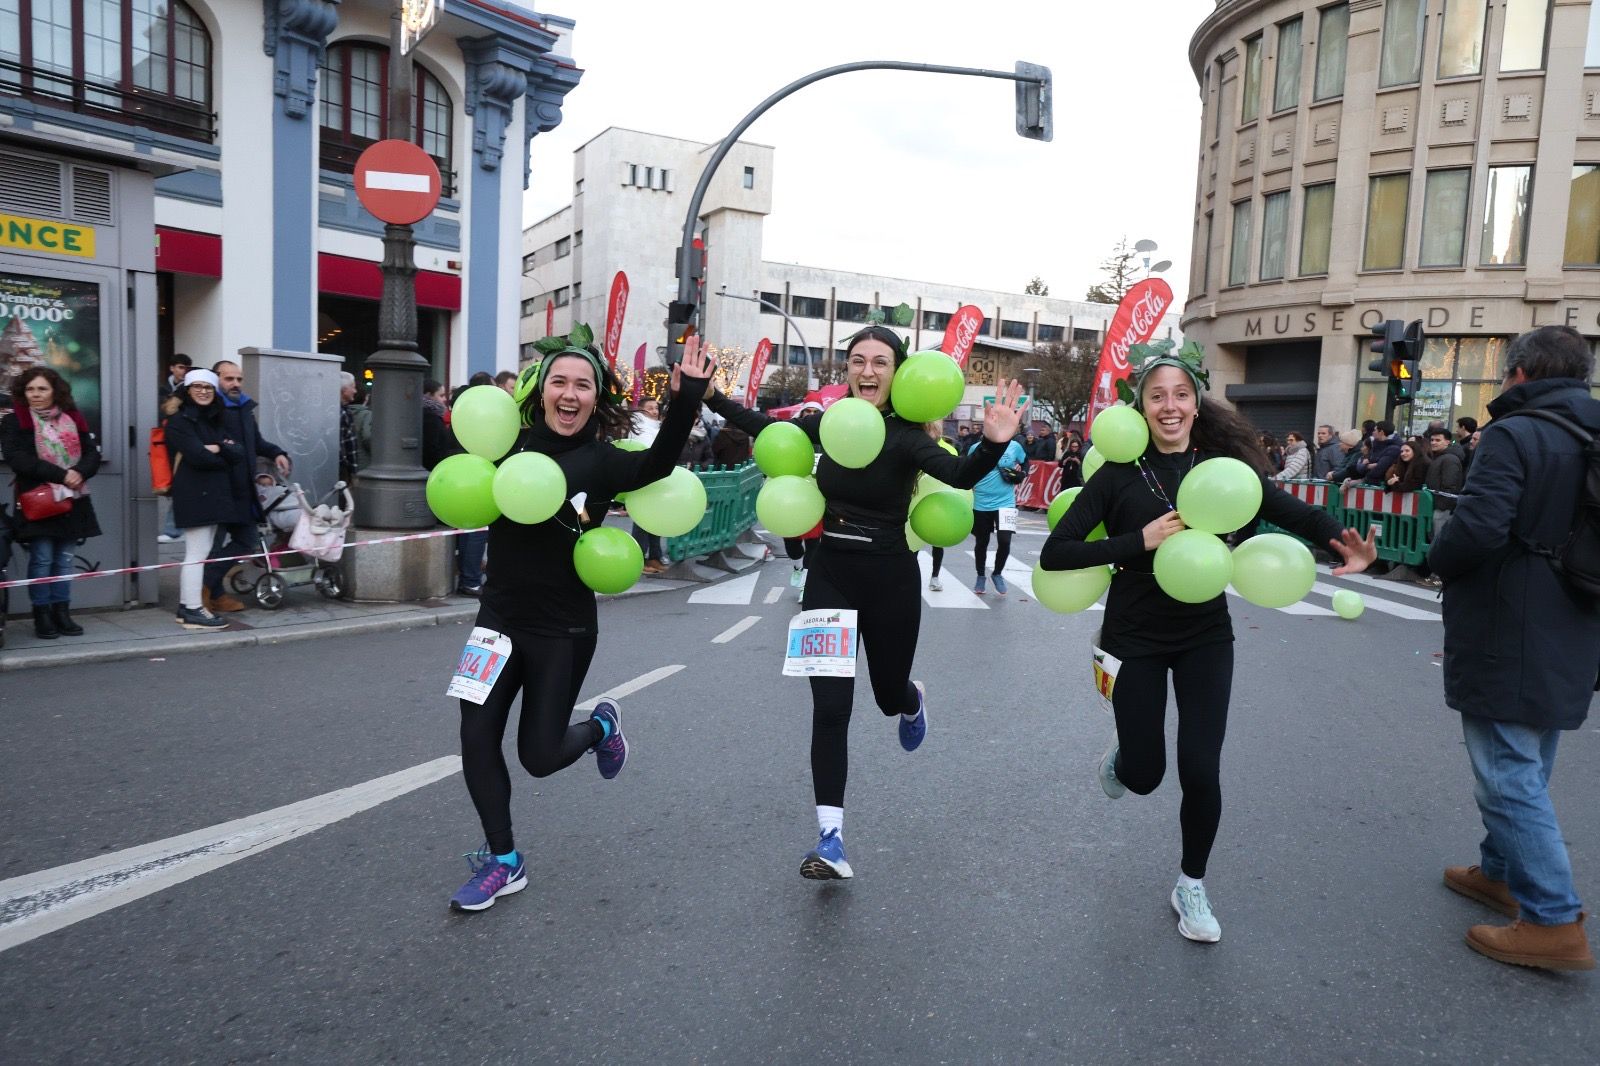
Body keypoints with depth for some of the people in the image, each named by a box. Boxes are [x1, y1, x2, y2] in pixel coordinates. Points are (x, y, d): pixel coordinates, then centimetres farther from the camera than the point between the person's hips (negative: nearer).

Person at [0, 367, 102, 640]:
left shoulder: (73, 419, 11)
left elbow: (92, 453, 6)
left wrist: (79, 473, -16)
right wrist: (60, 475, -21)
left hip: (72, 499, 3)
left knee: (64, 558, 7)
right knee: (42, 559, -2)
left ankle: (62, 613, 13)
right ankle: (42, 616, 6)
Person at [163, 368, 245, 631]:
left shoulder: (217, 421, 18)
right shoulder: (179, 421, -4)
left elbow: (239, 454, 5)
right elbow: (199, 456, -17)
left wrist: (219, 448, -13)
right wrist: (225, 459, -2)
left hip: (215, 494, 8)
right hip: (194, 495, -8)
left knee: (200, 554, 11)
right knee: (197, 554, -7)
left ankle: (186, 606, 18)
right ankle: (193, 612, -4)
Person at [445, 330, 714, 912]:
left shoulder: (602, 460, -10)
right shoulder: (511, 442, 1)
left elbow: (658, 464, -30)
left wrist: (687, 397, -42)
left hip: (563, 628, -4)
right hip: (499, 616, 4)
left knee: (539, 755, 3)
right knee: (476, 738, 1)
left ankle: (601, 726, 38)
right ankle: (503, 863, 20)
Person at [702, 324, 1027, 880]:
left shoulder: (905, 435, -14)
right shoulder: (828, 423, -1)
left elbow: (959, 474, -32)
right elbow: (768, 429, 15)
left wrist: (993, 445, -51)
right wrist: (712, 397, 11)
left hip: (889, 578, -2)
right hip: (829, 573, 3)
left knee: (889, 694, 16)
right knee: (830, 706, -4)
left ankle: (912, 702, 57)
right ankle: (830, 839, 3)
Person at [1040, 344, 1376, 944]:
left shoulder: (1223, 466, -5)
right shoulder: (1120, 475, -11)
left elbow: (1295, 513, -14)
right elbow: (1054, 554, -17)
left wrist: (1343, 542, -35)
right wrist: (1139, 541, -25)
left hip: (1206, 636, 1)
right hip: (1136, 638, -1)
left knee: (1200, 771, -2)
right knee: (1144, 774, 6)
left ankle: (1191, 885, 25)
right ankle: (1119, 755, 46)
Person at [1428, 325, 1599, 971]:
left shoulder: (1513, 435, -17)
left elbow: (1478, 526, -28)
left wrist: (1438, 560, -9)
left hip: (1505, 646, -9)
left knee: (1509, 777, -1)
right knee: (1527, 769, 21)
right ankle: (1503, 872, 35)